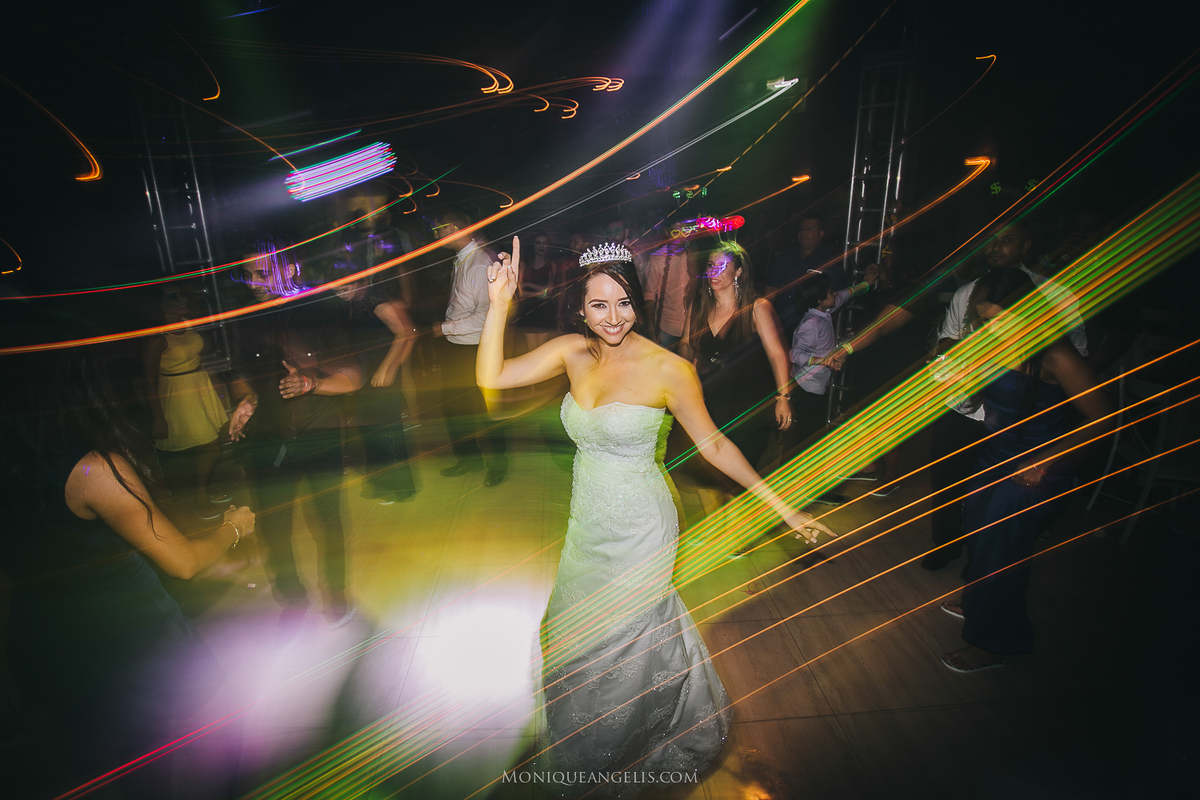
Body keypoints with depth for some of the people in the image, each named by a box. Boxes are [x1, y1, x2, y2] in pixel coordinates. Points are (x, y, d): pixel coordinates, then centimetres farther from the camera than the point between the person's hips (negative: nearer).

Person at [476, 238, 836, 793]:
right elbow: (490, 377, -10)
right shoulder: (572, 352, -6)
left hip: (639, 529, -5)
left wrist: (780, 505, -10)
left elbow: (712, 444, -11)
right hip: (587, 524, 5)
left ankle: (627, 750, 50)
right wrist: (499, 304, -21)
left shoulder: (668, 369, -20)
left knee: (628, 641, 16)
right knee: (577, 638, 24)